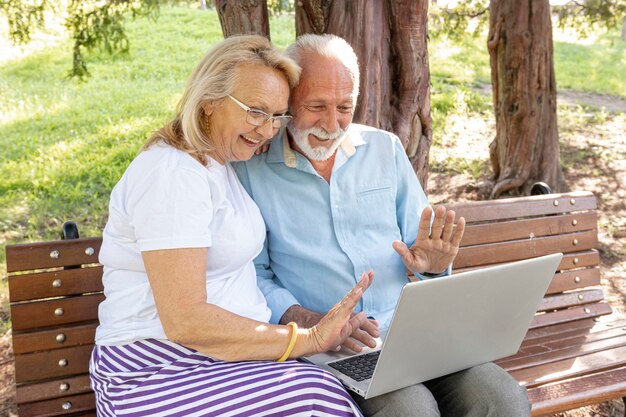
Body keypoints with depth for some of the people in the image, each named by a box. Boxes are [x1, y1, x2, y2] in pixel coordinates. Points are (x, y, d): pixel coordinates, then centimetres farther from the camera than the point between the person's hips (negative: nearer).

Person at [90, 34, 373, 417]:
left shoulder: (221, 163, 14)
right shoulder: (173, 173, -16)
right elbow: (183, 321, -22)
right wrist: (308, 339, -20)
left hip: (229, 352, 8)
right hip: (158, 373, -8)